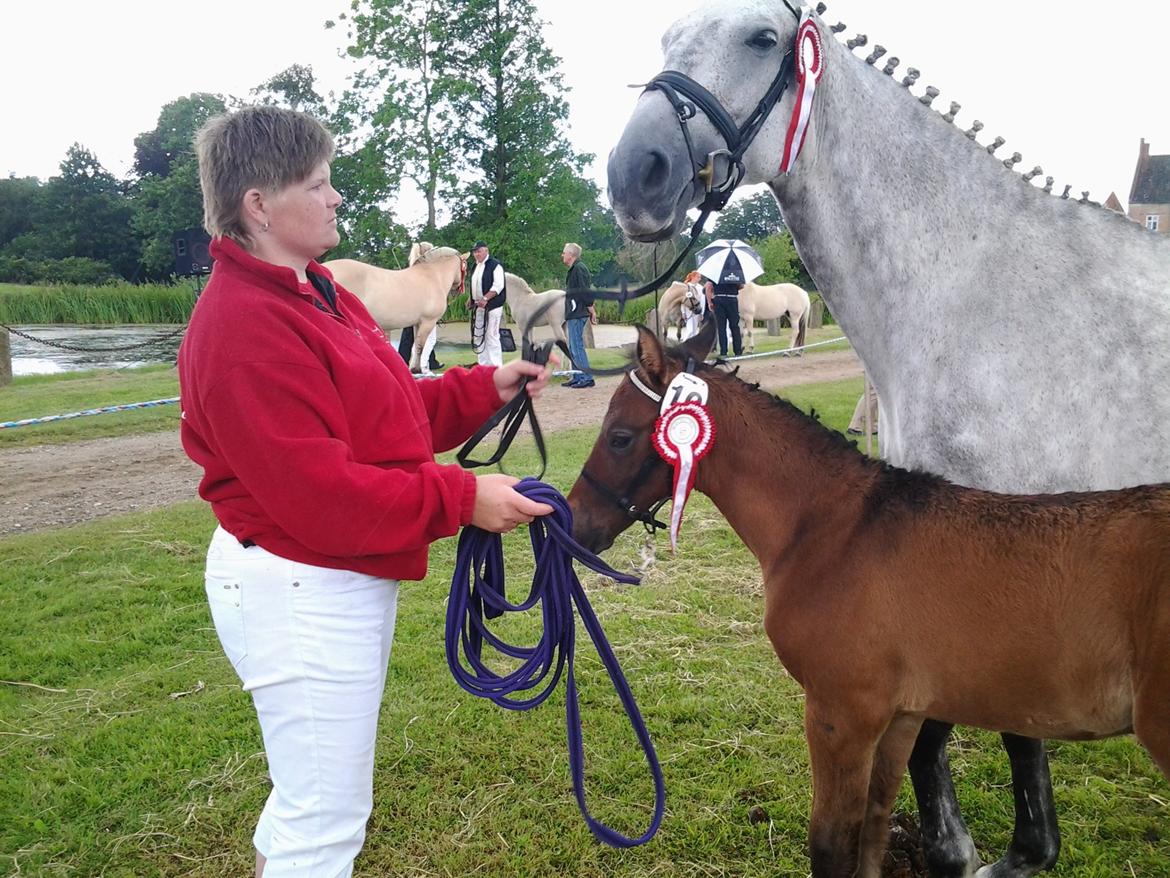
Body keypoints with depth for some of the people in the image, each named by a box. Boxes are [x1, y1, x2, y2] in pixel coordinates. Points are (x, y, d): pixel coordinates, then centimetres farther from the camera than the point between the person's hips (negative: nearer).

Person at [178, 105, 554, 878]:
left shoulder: (320, 296, 10)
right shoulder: (244, 327, -22)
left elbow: (396, 415, 14)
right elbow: (318, 494, -26)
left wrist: (488, 388, 2)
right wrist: (461, 498, -23)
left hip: (348, 582, 10)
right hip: (301, 591, -10)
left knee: (309, 797, 27)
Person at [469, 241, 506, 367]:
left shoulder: (495, 265, -10)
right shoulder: (476, 266, 15)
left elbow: (498, 285, -19)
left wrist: (485, 299, -25)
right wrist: (472, 299, 12)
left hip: (492, 306, -9)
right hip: (478, 306, 9)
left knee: (491, 336, -9)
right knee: (478, 336, 11)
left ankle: (495, 366, -4)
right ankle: (483, 364, 18)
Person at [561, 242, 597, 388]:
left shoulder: (578, 269, -14)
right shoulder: (574, 269, 17)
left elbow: (586, 292, -18)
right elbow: (586, 292, 21)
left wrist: (592, 311, -18)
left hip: (577, 315, -11)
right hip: (573, 314, 11)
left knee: (577, 347, -9)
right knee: (573, 348, 14)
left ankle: (587, 378, -7)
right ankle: (577, 377, 19)